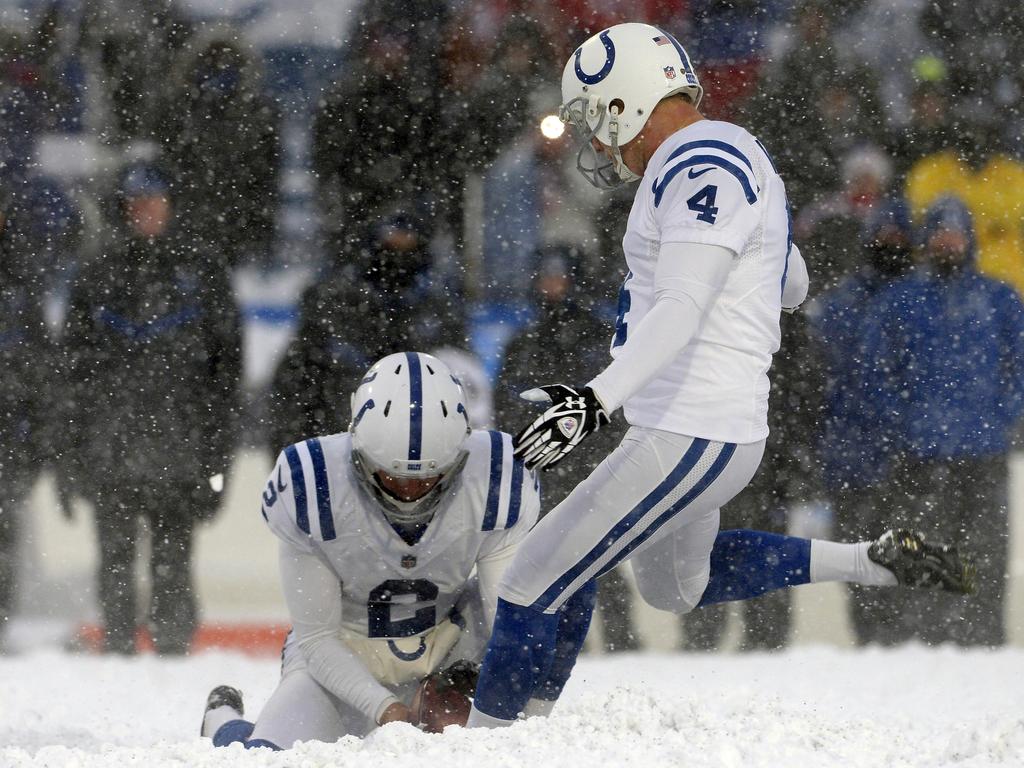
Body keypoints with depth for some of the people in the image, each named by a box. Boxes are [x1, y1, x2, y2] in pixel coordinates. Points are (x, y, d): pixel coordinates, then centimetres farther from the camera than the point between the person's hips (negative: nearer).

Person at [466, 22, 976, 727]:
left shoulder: (699, 166, -17)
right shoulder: (736, 155, 15)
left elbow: (683, 310, -29)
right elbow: (793, 284, 29)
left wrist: (599, 400, -40)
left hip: (689, 439, -10)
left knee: (536, 584, -9)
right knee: (677, 584, 30)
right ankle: (876, 563, 23)